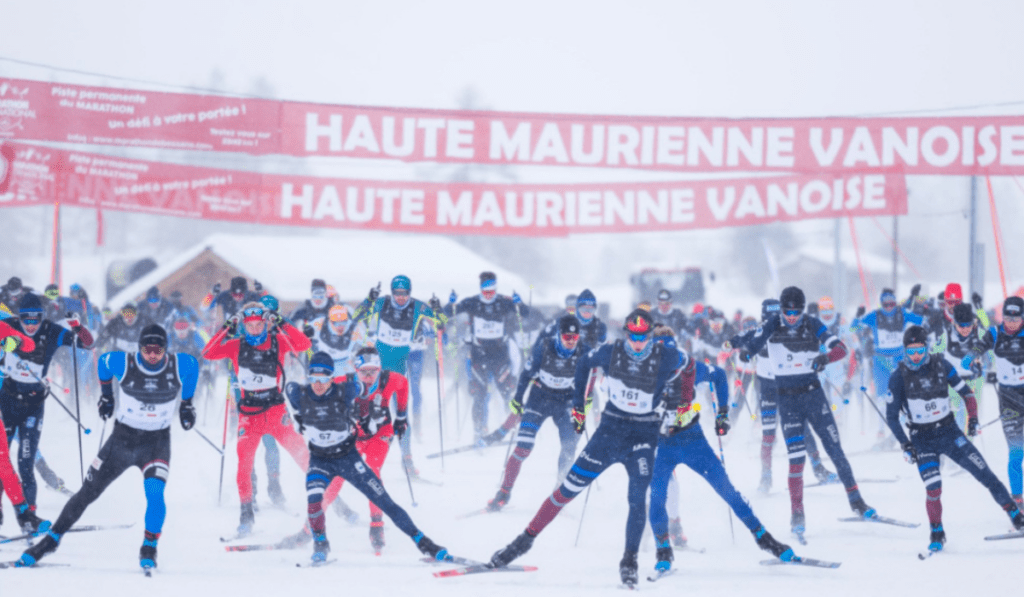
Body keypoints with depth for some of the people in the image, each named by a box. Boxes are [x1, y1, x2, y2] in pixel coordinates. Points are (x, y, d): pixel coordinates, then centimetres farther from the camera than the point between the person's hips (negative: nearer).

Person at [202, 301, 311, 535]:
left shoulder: (277, 342, 2)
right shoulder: (236, 346, 4)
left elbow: (303, 345, -13)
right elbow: (208, 354, -5)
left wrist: (281, 324, -17)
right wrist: (226, 330, -11)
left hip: (276, 410, -1)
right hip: (249, 413, 1)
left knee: (303, 454, -10)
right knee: (244, 461, -9)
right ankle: (246, 513, 2)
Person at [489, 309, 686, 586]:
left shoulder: (664, 357, -14)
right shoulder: (611, 353, -10)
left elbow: (687, 363, 8)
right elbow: (584, 363, 10)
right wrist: (578, 406, 12)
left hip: (643, 437, -1)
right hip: (610, 430, 1)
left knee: (638, 499, -17)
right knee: (568, 489, 1)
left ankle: (629, 562, -5)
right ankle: (527, 539, 11)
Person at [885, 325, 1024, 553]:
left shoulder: (941, 367, -5)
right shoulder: (898, 377, -9)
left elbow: (966, 393, 7)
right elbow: (892, 416, -4)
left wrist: (973, 418, -4)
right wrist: (905, 444, -9)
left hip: (950, 432, 2)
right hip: (922, 440, -2)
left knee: (984, 474, -5)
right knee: (933, 489, -16)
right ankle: (937, 534, 6)